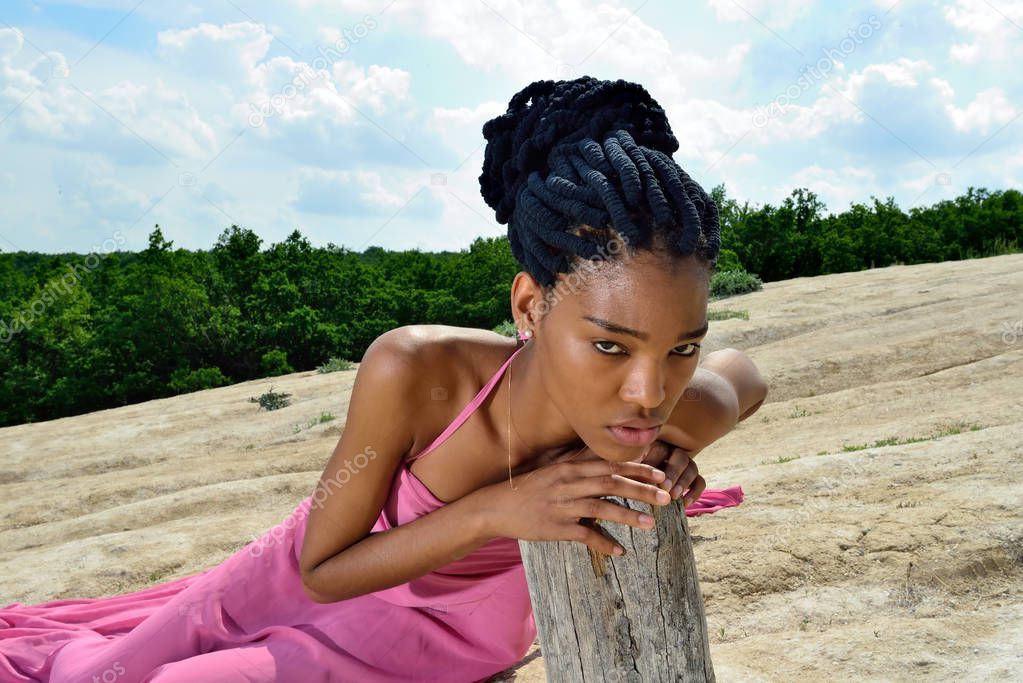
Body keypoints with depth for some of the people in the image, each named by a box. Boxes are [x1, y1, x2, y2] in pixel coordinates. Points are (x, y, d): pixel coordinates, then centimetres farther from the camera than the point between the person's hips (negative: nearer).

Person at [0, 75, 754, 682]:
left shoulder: (680, 413, -34)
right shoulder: (412, 372, -41)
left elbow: (748, 376, -7)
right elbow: (321, 569, -26)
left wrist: (670, 455, -26)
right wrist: (493, 508, -42)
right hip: (340, 569, -1)